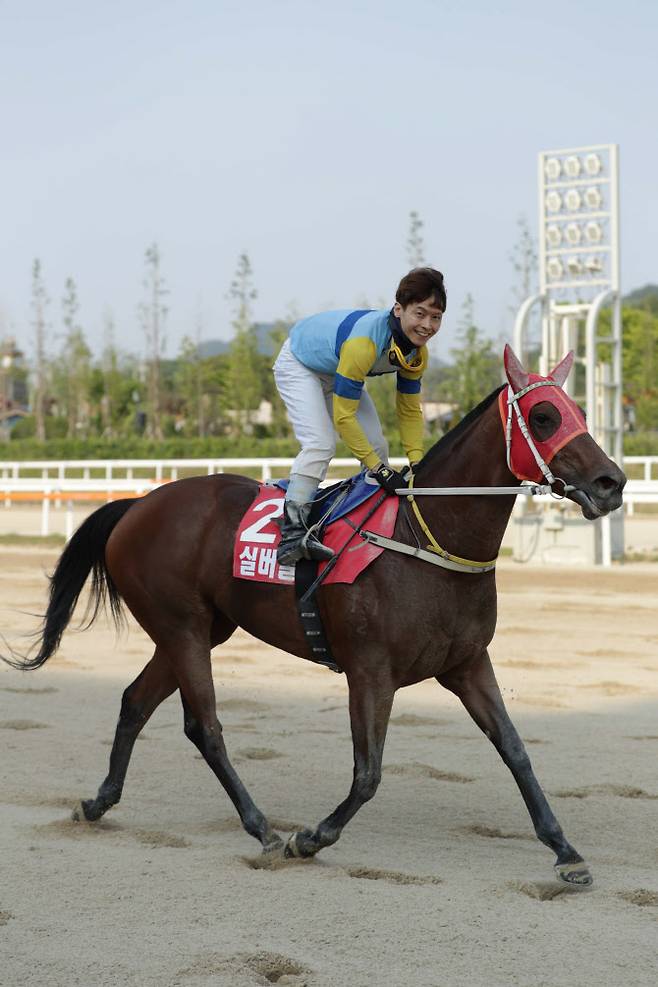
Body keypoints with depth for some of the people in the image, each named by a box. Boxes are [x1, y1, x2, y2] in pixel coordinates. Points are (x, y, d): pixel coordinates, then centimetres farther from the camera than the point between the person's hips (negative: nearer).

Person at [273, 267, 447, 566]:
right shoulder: (364, 343, -43)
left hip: (337, 369, 8)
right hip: (298, 364, -8)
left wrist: (417, 463, -18)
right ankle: (292, 531, -26)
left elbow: (410, 410, -6)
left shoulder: (417, 352, -18)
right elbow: (343, 416, -37)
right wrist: (380, 469, -33)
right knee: (320, 443, -26)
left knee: (376, 446, 1)